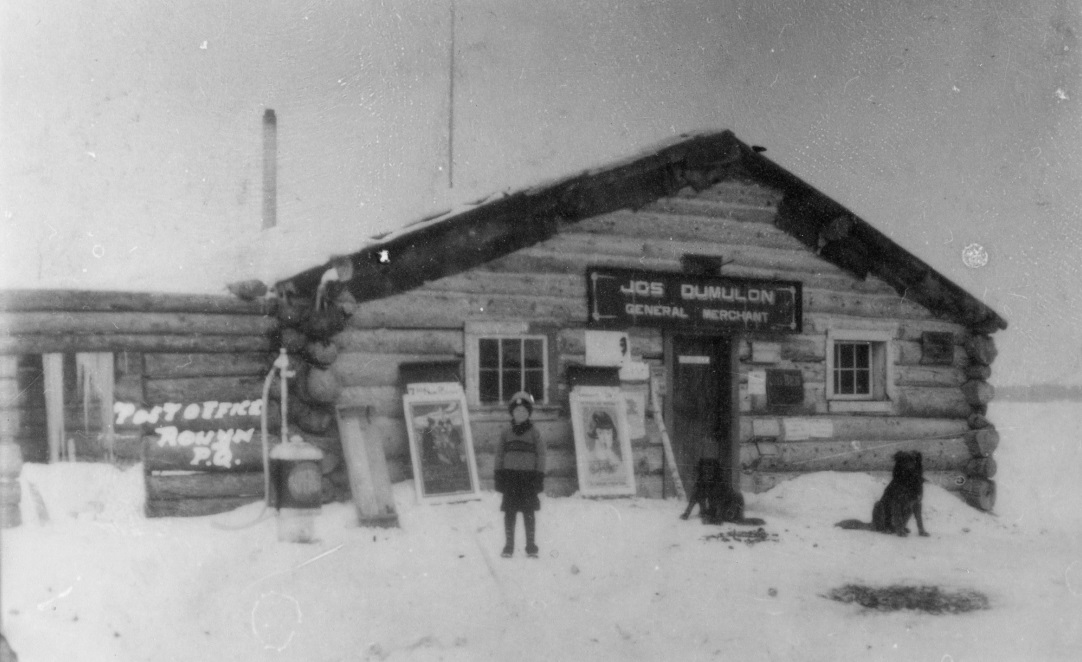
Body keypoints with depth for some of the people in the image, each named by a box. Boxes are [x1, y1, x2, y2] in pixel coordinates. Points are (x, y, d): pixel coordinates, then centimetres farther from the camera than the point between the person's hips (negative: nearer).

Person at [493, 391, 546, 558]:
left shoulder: (534, 433, 4)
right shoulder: (506, 434, 9)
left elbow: (541, 455, 3)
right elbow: (499, 455, 11)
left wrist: (539, 476, -3)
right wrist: (498, 477, 5)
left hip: (528, 476, -1)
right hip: (510, 475, 2)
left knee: (528, 511, 1)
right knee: (510, 511, 3)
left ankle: (531, 545, 9)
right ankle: (509, 545, 11)